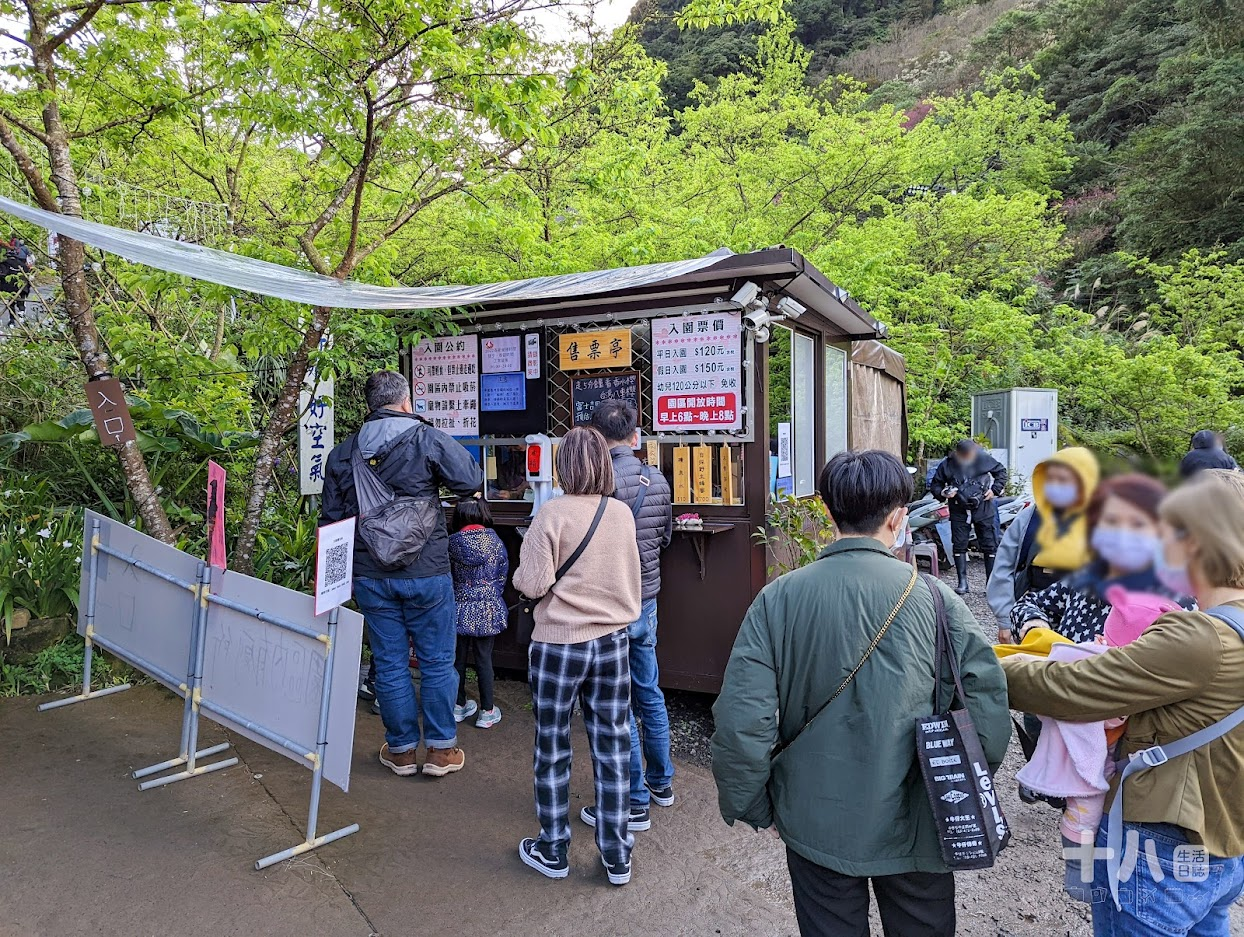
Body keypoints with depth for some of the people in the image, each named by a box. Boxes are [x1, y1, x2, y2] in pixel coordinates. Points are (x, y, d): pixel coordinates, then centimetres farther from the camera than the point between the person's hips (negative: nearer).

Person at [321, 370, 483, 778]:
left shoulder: (341, 453, 6)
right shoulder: (427, 438, -9)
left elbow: (330, 519, 11)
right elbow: (472, 481, -9)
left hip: (370, 576, 4)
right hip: (426, 572, -3)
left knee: (390, 663, 13)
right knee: (437, 661, 9)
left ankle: (401, 749, 25)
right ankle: (441, 748, 19)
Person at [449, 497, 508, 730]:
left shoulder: (452, 542, -7)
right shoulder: (496, 542, -6)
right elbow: (502, 577, 2)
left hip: (460, 608, 1)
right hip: (488, 610, -1)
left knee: (459, 658, 14)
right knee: (484, 659, 7)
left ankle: (459, 706, 27)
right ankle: (487, 711, 15)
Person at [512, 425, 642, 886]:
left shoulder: (552, 513, -15)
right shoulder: (622, 513, -2)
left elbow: (533, 583, -16)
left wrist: (519, 574, 4)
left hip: (558, 645, -3)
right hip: (612, 643, 4)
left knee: (552, 751, 14)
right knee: (612, 750, 13)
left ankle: (553, 852, 29)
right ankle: (617, 857, 25)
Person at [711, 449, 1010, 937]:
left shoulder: (779, 598, -16)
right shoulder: (934, 599, -15)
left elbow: (741, 719, -17)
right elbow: (989, 705, -11)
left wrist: (748, 805, 0)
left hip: (815, 825, 0)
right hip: (915, 826, 0)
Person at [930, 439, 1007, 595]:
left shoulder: (984, 459, -5)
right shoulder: (947, 465, -5)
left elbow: (1001, 471, 10)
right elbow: (935, 485, 6)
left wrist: (995, 489, -2)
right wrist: (943, 493, -15)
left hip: (983, 508, 0)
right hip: (959, 511, 0)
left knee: (990, 546, 2)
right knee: (959, 546, 0)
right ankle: (962, 583, 7)